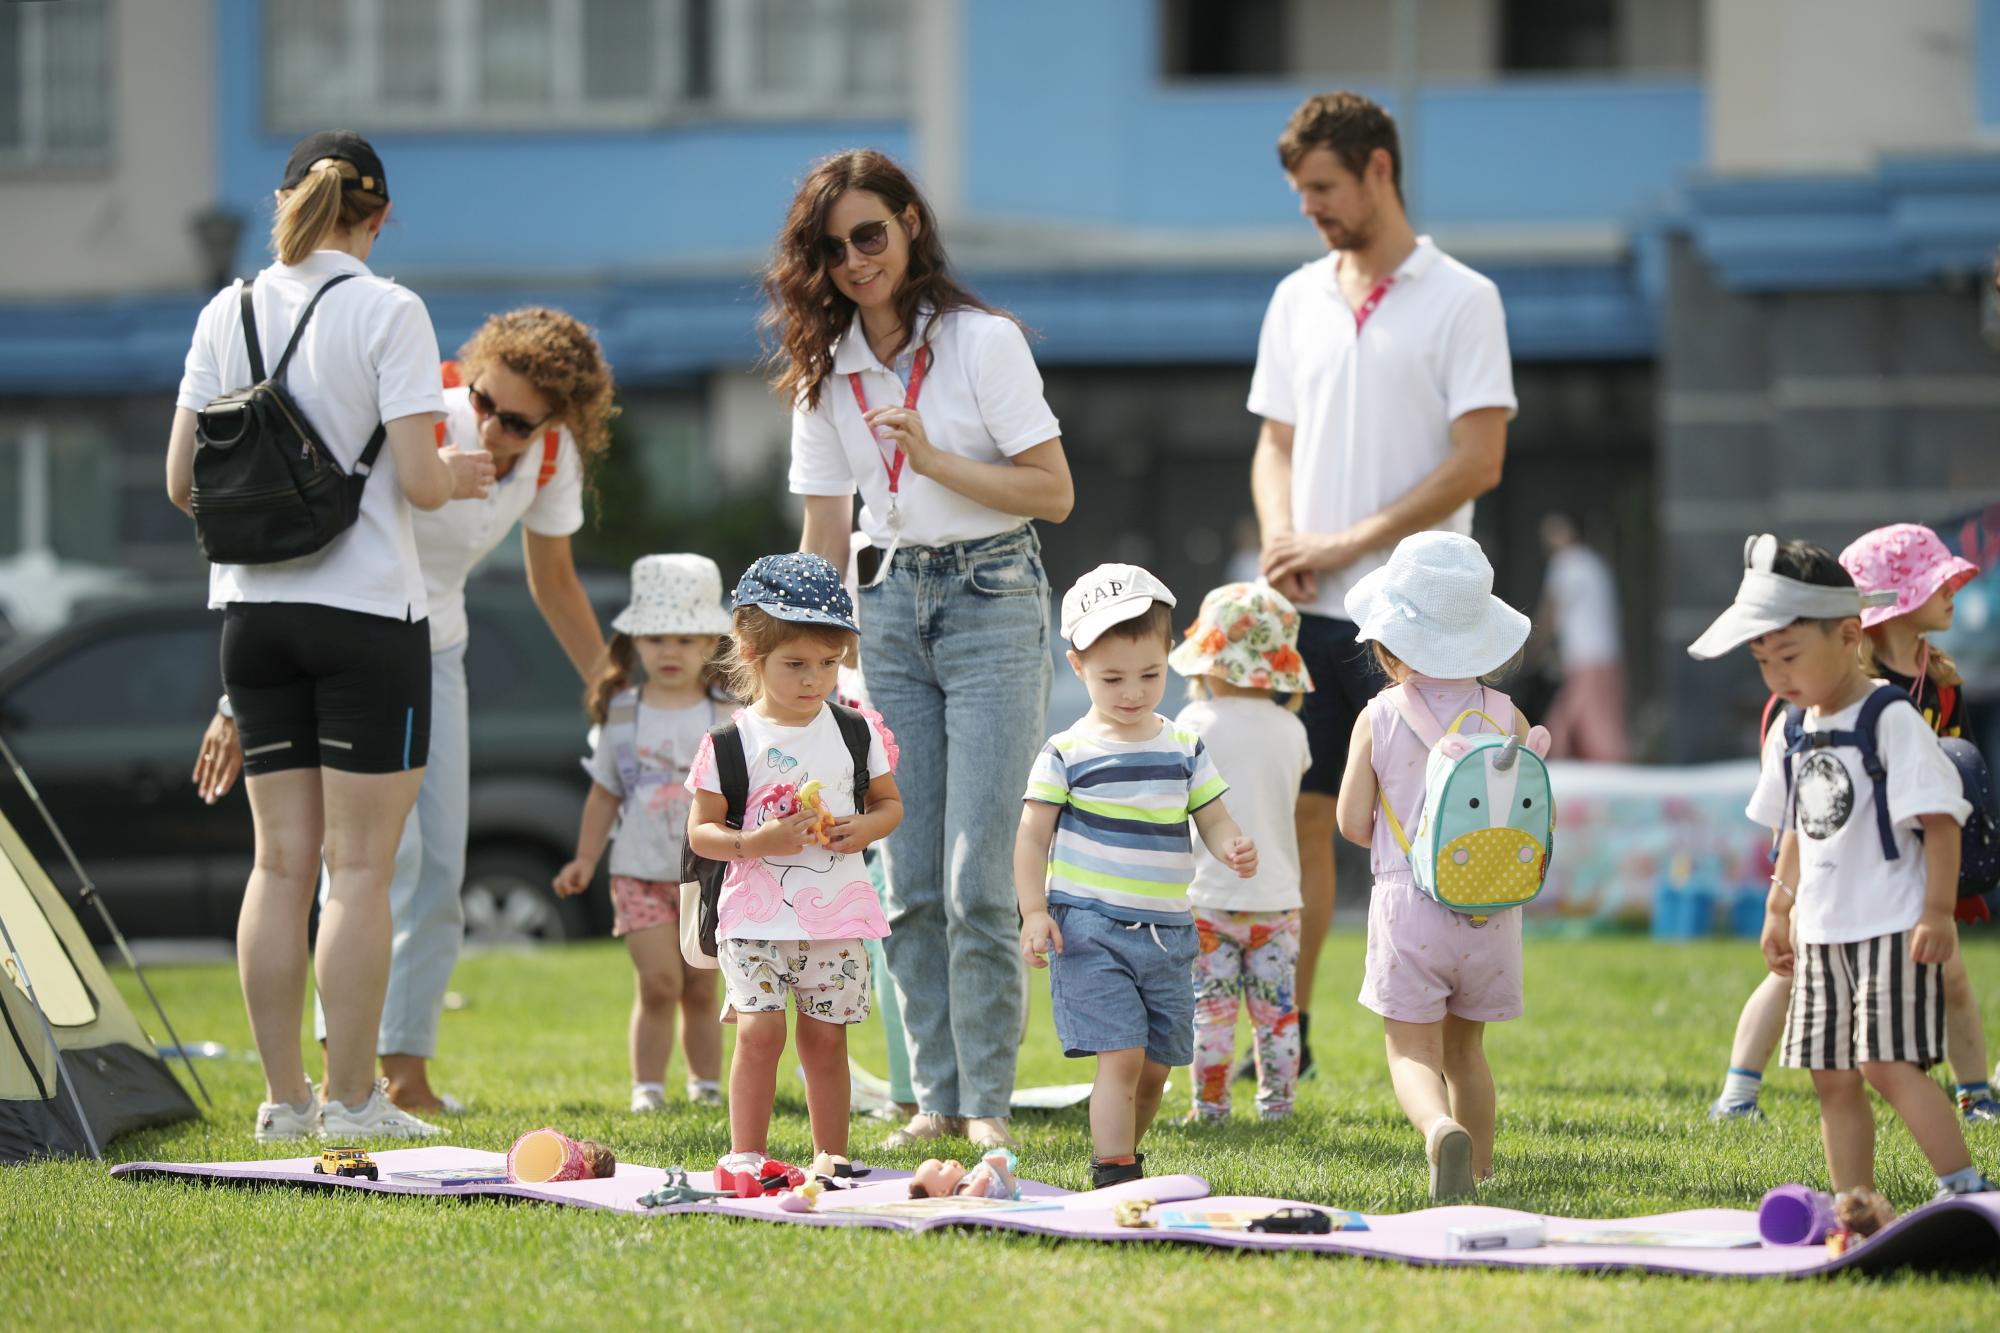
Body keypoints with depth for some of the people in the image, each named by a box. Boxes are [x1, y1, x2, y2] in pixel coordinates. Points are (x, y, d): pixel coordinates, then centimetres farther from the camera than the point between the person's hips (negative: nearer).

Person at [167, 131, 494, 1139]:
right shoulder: (388, 312, -8)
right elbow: (417, 481, -14)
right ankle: (352, 1102, 0)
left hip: (252, 607, 5)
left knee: (281, 859, 9)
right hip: (365, 610, -5)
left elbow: (181, 482, 5)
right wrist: (460, 474, 8)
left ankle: (285, 1097, 10)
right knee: (359, 865, 0)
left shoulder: (228, 313, 5)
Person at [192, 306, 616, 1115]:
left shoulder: (553, 458, -10)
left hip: (433, 653, 6)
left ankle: (406, 1070, 9)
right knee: (382, 842, -21)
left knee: (439, 868, 2)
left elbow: (554, 586, 9)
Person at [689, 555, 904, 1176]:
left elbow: (890, 802, 15)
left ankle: (833, 1160, 13)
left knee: (825, 1037, 5)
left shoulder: (855, 732, 5)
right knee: (759, 1031, -11)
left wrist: (865, 828, -8)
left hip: (837, 914, 2)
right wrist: (757, 841, -20)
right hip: (756, 916, -2)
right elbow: (701, 830, -2)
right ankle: (746, 1154, -3)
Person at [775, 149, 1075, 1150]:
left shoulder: (984, 343, -6)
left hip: (991, 599, -4)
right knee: (908, 880, 1)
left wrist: (933, 458, -17)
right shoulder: (825, 371, 8)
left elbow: (1053, 493, -9)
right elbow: (824, 531, 12)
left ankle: (988, 1101, -3)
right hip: (887, 605, 4)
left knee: (976, 878, -10)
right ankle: (936, 1096, 9)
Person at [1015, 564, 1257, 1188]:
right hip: (1090, 928, -5)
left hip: (1166, 931, 5)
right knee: (1121, 1055, -15)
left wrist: (1234, 849, -12)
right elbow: (1032, 837, -2)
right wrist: (1034, 913, -13)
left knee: (1156, 1066, 9)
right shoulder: (1067, 754, -3)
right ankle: (1115, 1175, -13)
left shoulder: (1185, 749, 9)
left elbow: (1213, 819, 11)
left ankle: (1118, 1154, 29)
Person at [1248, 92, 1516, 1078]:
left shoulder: (1460, 301, -4)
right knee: (1299, 813, 5)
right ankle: (1286, 1038, 11)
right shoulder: (1297, 301, 13)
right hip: (1307, 611, 5)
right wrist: (1282, 541, -3)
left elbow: (1478, 460, -10)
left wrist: (1349, 544, -13)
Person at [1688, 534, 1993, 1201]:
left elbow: (1939, 820, -13)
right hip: (1823, 932, 8)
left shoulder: (1892, 722, -12)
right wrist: (1779, 909, 21)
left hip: (1891, 927, -7)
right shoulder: (1791, 734, 11)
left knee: (1888, 1063, -17)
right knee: (1833, 1078, 5)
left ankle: (1967, 1189, -11)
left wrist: (1938, 910, -17)